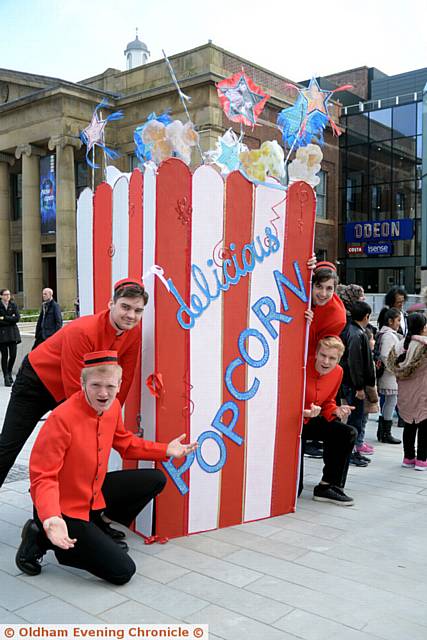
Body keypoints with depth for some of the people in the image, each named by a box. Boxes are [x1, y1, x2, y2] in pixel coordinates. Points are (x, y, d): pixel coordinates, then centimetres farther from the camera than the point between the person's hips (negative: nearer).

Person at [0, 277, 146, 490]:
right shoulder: (82, 331, -34)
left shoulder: (133, 334, -16)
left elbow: (122, 381, -8)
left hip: (69, 390, 6)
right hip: (38, 380, -6)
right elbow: (75, 389, -30)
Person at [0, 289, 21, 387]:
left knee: (13, 355, -1)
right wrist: (10, 319, -10)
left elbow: (17, 318, -5)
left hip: (13, 333, 3)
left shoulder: (13, 305, 7)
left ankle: (9, 373, 25)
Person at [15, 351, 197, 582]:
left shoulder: (113, 407, -5)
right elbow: (43, 476, -26)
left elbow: (125, 442, 14)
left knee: (156, 480, 8)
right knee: (122, 572, -8)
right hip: (64, 509, -8)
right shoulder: (62, 418, -29)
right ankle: (40, 538, 1)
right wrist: (51, 518, -42)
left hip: (95, 493, 8)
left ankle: (99, 529, 16)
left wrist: (165, 450, 7)